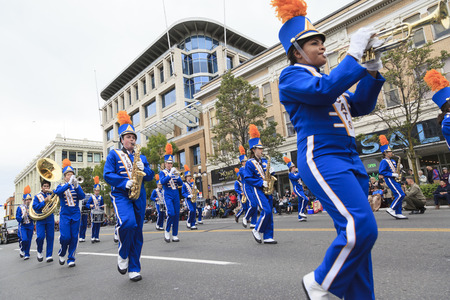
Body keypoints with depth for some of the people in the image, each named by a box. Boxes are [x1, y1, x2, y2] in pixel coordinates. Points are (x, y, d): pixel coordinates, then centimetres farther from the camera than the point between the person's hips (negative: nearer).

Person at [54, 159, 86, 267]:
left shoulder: (76, 186, 5)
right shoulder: (61, 186, 3)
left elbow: (82, 197, -10)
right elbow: (57, 192, -21)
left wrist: (76, 186, -24)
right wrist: (69, 183, -34)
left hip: (75, 215, 1)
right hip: (64, 215, -1)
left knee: (74, 237, 1)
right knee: (65, 236, -9)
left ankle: (71, 259, 13)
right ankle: (61, 254, 19)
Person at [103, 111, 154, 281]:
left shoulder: (141, 157, 19)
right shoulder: (114, 154, 7)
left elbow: (150, 176, 14)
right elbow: (107, 175, -4)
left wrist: (144, 169, -7)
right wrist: (124, 182, -19)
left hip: (139, 197, 4)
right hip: (120, 195, -4)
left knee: (137, 233, 5)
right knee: (128, 223, -29)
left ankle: (134, 269, 16)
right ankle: (123, 256, -2)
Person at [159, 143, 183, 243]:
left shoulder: (175, 171, 14)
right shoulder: (162, 172, 2)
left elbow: (181, 184, 7)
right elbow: (162, 182, -17)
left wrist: (177, 177, -11)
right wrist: (170, 174, -24)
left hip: (176, 195, 5)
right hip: (168, 195, -4)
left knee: (176, 215, 3)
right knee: (171, 213, -17)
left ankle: (175, 235, 12)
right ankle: (167, 232, 5)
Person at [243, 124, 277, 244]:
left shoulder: (264, 161, 14)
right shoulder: (249, 163, -6)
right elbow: (247, 178, -12)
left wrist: (271, 172, -2)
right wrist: (261, 183, -19)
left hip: (266, 189, 7)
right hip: (257, 189, -7)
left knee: (269, 212, 5)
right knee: (266, 211, -16)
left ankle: (268, 237, 13)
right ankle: (256, 230, 6)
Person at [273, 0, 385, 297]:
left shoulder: (328, 78, 24)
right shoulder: (291, 76, -1)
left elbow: (361, 106, 20)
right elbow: (323, 92, -21)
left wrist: (372, 71, 9)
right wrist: (354, 55, -13)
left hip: (350, 159, 9)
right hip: (321, 159, -9)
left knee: (356, 233, 9)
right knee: (361, 229, -16)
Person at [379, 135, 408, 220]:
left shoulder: (392, 161, 19)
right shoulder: (384, 161, -9)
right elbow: (381, 171, -18)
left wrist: (398, 168, 6)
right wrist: (392, 174, -20)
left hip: (395, 180, 9)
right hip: (390, 180, -9)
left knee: (398, 196, 6)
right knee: (400, 195, -16)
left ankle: (398, 213, 10)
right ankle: (391, 209, -10)